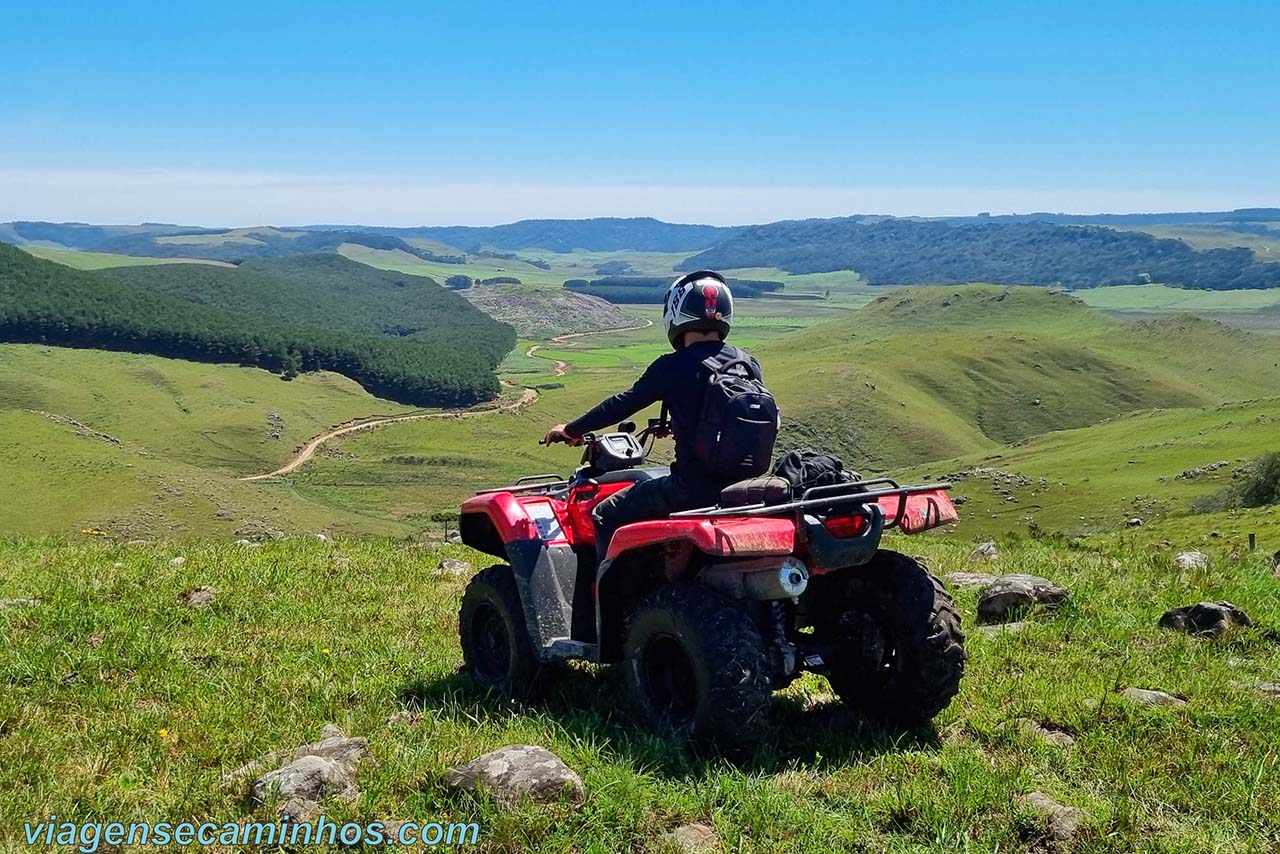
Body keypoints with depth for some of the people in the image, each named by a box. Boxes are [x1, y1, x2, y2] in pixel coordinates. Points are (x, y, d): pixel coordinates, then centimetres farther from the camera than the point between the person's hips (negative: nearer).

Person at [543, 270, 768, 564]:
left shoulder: (673, 367, -12)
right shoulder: (750, 364, 5)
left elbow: (623, 405, -4)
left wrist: (571, 429, 11)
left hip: (693, 488, -7)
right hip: (743, 487, 7)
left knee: (606, 517, 10)